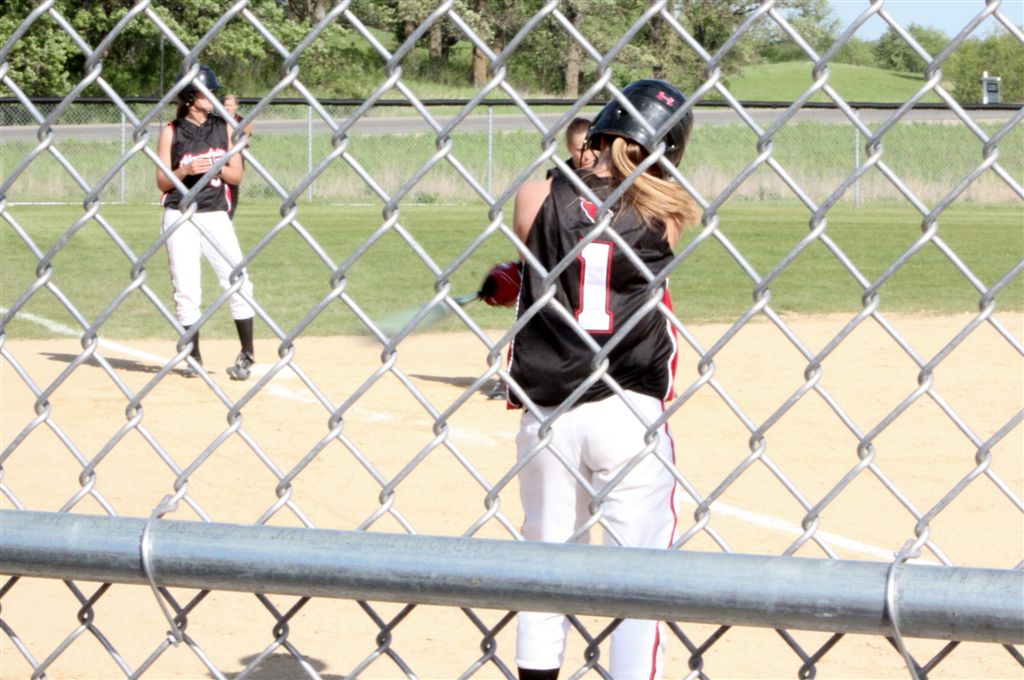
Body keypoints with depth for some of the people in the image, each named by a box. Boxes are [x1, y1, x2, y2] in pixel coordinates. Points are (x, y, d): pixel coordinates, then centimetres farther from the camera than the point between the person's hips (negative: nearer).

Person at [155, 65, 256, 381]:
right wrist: (186, 170, -15)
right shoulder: (171, 132, 3)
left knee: (237, 281, -10)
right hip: (180, 217, -1)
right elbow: (162, 182, 3)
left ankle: (247, 354, -1)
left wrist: (216, 166, -12)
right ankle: (193, 357, 11)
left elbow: (237, 176, 7)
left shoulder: (224, 128, 8)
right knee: (186, 288, -1)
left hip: (216, 215, 1)